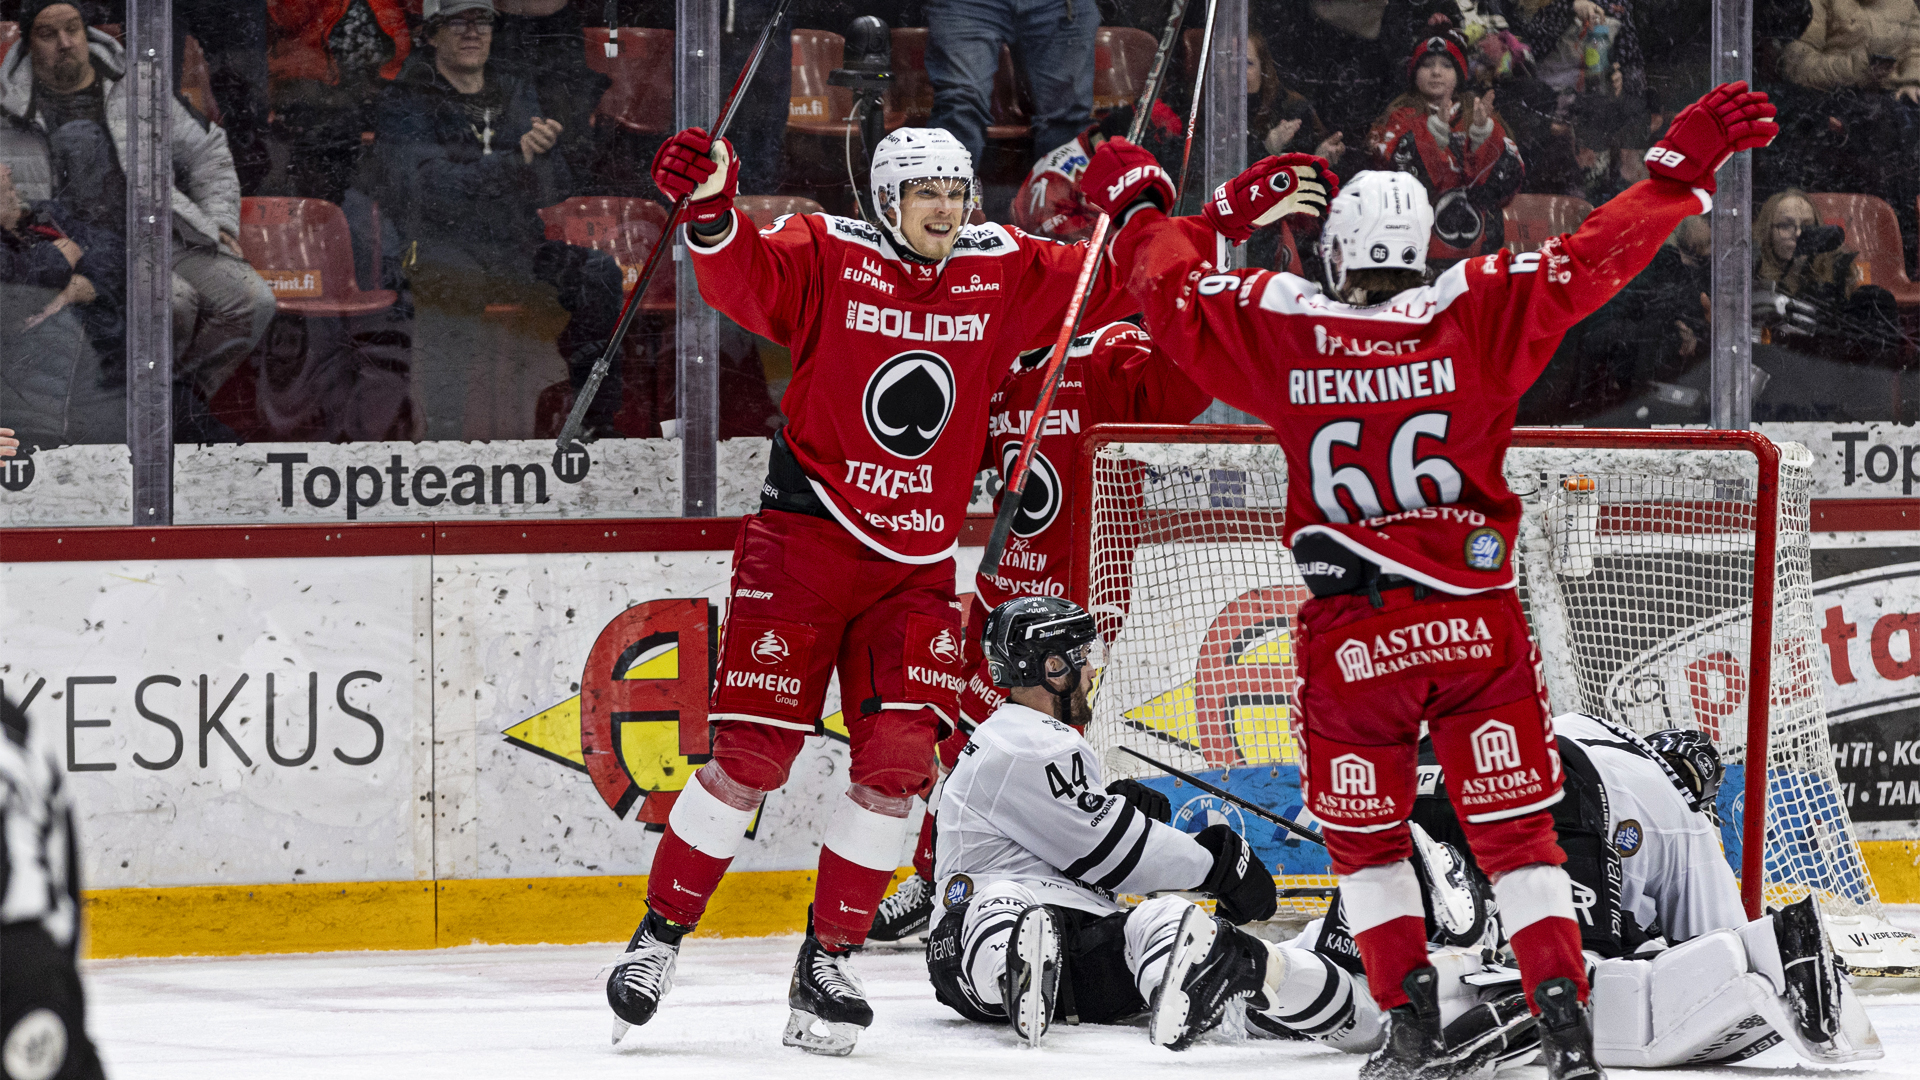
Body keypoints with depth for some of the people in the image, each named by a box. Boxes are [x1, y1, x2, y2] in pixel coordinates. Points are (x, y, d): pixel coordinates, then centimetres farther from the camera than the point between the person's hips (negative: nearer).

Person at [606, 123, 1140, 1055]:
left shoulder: (1003, 272, 4)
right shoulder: (829, 257, -9)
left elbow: (1113, 282, 6)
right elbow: (745, 280, -26)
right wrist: (710, 209, -45)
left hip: (917, 564, 4)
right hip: (803, 542, -4)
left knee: (899, 757, -5)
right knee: (754, 750, -6)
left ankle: (829, 961, 9)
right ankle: (660, 933, 11)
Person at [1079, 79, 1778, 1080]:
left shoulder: (1276, 327, -5)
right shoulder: (1477, 310, -7)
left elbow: (1171, 286, 8)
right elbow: (1596, 256, -6)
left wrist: (1138, 205, 26)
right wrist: (1686, 163, 2)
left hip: (1349, 638, 0)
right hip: (1477, 622, 0)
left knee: (1365, 835, 17)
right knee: (1514, 827, 8)